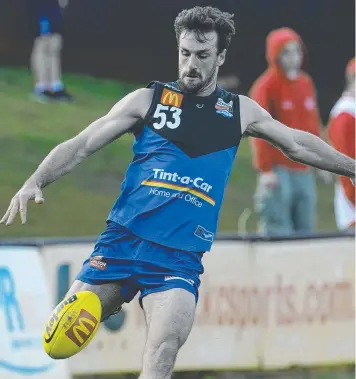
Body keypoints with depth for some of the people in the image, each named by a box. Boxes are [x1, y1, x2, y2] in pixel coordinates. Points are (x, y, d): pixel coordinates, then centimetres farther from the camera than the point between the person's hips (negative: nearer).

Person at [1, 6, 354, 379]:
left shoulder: (240, 111, 12)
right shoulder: (148, 99, 5)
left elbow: (298, 145, 26)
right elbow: (81, 145, 2)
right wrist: (34, 183, -12)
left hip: (180, 256, 0)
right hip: (123, 238, 0)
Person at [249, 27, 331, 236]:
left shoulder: (306, 83, 13)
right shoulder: (266, 86, -7)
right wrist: (265, 170, -14)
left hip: (304, 172, 7)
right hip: (278, 171, -7)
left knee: (305, 231, 4)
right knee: (278, 233, -13)